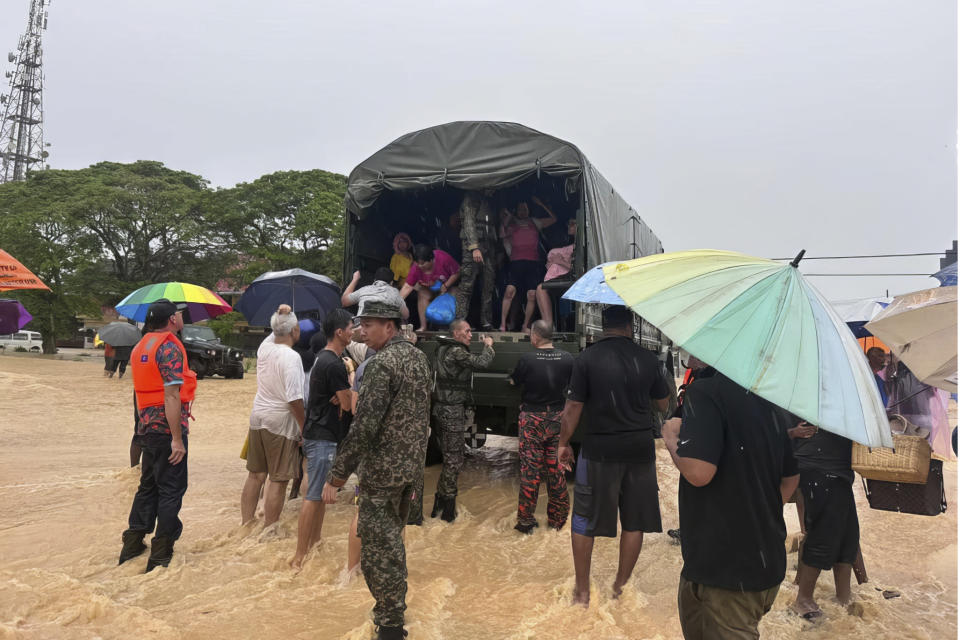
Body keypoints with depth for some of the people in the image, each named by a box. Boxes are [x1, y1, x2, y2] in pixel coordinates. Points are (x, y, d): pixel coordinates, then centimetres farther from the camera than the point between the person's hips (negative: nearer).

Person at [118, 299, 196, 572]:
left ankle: (132, 545, 28)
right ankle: (161, 557, 7)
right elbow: (171, 396, -22)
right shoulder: (170, 348, -16)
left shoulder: (143, 345, 12)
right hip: (167, 428, -9)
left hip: (147, 426, 9)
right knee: (171, 490, 1)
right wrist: (177, 439, -21)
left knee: (148, 486, 20)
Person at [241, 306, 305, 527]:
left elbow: (274, 333, 29)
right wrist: (304, 428, -12)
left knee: (255, 475, 16)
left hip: (257, 417, 7)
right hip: (281, 421, -7)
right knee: (278, 480, 2)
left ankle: (246, 523, 24)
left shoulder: (264, 347, 2)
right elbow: (294, 398, -20)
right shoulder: (291, 357, -17)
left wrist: (281, 316, 13)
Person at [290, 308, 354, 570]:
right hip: (324, 438, -10)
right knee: (314, 496, -5)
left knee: (321, 492, 18)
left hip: (318, 434, 10)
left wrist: (341, 397, -7)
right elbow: (348, 404, -15)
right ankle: (300, 556, 1)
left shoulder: (323, 358, 12)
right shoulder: (335, 364, -20)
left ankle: (314, 542, 30)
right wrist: (351, 387, 2)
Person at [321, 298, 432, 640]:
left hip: (382, 471, -9)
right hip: (411, 465, 9)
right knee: (393, 541, 23)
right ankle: (394, 607, 37)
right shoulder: (418, 356, 7)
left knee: (378, 551, 2)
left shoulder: (382, 363, -20)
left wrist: (336, 476, -20)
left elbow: (364, 426, -25)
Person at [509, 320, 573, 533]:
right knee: (556, 469, 12)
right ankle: (557, 518, 22)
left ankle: (525, 520, 10)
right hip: (557, 417, 3)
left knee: (530, 470, 4)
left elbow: (513, 381, 2)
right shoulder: (567, 359, -6)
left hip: (532, 418, -3)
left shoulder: (527, 359, -14)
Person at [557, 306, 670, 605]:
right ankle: (621, 585, 24)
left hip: (600, 450, -2)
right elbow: (664, 404, 9)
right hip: (640, 449, 2)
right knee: (634, 521, 16)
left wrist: (563, 443, 3)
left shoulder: (587, 358, -8)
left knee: (584, 522, 11)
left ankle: (582, 590, 18)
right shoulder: (647, 358, -1)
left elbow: (574, 406, -9)